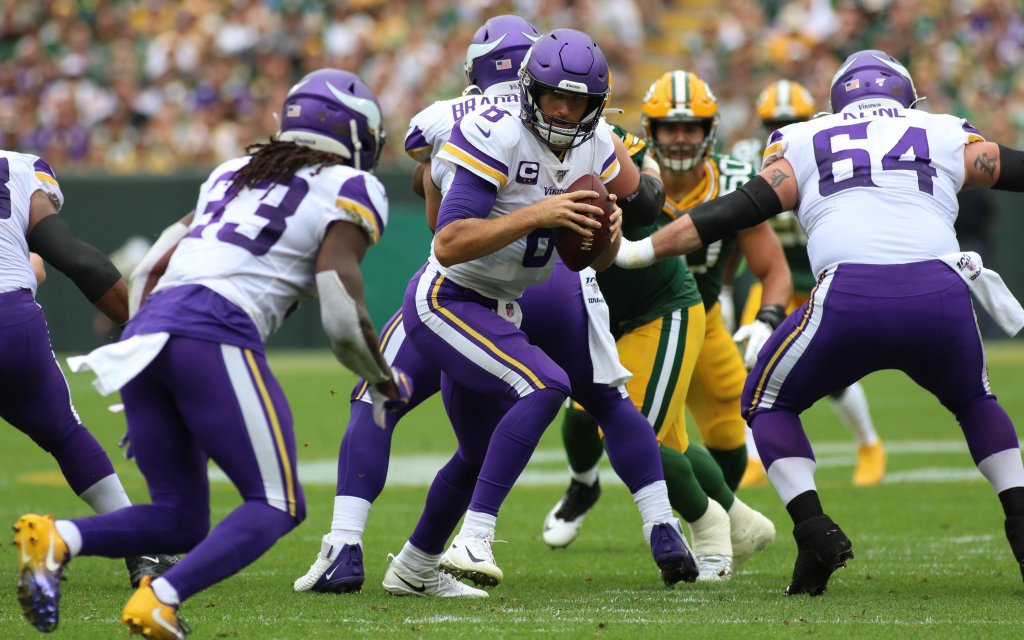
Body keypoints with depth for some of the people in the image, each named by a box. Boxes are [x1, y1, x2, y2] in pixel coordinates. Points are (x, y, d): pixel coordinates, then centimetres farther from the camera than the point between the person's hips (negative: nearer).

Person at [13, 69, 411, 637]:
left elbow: (154, 271, 25)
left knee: (179, 521, 12)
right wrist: (386, 383, 17)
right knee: (276, 506, 2)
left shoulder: (232, 174, 29)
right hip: (215, 337, -7)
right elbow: (342, 318, -1)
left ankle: (58, 540, -14)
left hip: (145, 332, 7)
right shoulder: (349, 191, 8)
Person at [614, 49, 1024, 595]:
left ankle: (814, 530, 1)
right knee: (973, 402, 32)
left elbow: (736, 211, 15)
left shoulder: (804, 145, 23)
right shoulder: (949, 138, 25)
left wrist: (637, 252, 18)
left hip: (850, 298, -2)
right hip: (940, 294, 2)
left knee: (768, 403, 22)